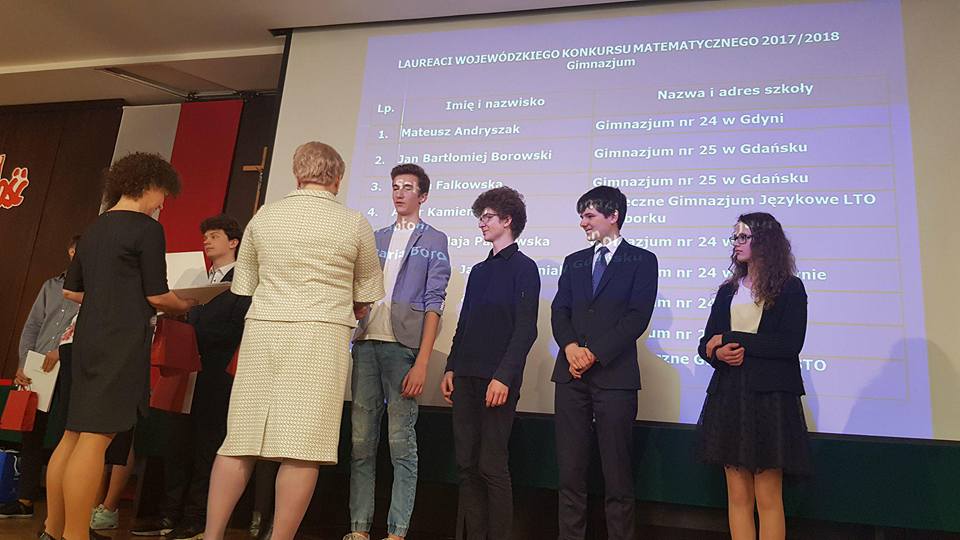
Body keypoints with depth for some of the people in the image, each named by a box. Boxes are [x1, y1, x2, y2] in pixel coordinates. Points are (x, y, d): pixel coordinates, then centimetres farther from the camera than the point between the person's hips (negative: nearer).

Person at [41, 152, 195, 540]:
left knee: (75, 433, 12)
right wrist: (183, 307, 10)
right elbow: (156, 295, -8)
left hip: (89, 335, 8)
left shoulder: (95, 228, 16)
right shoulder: (147, 229, -7)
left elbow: (71, 291, 20)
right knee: (97, 436, -8)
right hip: (123, 339, -8)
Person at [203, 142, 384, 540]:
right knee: (303, 446, -3)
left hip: (262, 329, 4)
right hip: (322, 334, -3)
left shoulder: (263, 216, 11)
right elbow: (365, 302, 9)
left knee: (240, 439, 8)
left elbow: (244, 286, 16)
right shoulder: (354, 224, 3)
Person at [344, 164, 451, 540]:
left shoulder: (434, 241, 6)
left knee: (401, 441, -3)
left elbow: (433, 303, -2)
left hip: (403, 345, -4)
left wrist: (422, 361, -10)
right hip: (367, 342, 5)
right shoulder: (377, 238, 19)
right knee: (361, 439, 4)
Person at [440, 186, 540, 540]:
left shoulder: (523, 268, -1)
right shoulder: (479, 271, 20)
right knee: (466, 464, 7)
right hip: (466, 378, 7)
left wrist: (503, 377, -17)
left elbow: (525, 329, -9)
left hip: (498, 379, -7)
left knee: (491, 465, -4)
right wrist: (451, 368, 12)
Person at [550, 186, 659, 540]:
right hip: (571, 374, 4)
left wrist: (595, 352, -13)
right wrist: (570, 346, -10)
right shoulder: (574, 261, 18)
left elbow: (638, 316, -6)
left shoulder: (642, 260, 5)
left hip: (615, 374, -4)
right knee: (570, 469, 6)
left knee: (617, 470, 1)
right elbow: (559, 311, 10)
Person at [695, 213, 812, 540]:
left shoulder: (790, 288, 1)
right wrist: (719, 354, -12)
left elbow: (790, 344, -12)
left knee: (768, 498, -1)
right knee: (737, 495, 7)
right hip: (729, 396, 4)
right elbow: (707, 344, 11)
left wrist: (730, 339, -12)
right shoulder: (727, 291, 14)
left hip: (769, 397, -4)